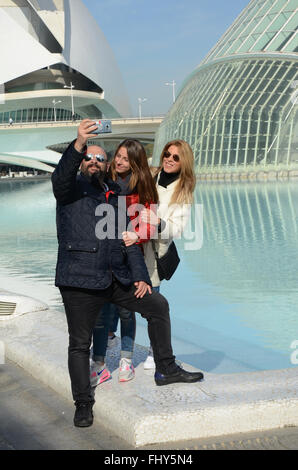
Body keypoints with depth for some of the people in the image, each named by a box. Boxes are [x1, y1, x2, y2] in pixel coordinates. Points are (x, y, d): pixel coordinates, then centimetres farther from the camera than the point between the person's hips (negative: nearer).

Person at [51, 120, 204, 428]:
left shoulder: (116, 195, 19)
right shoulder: (72, 189, 2)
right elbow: (61, 174, -24)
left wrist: (140, 276, 7)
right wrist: (79, 144, -41)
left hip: (116, 279, 6)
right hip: (80, 279, -6)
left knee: (158, 305, 6)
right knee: (80, 344, 0)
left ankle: (166, 370, 18)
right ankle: (83, 404, 12)